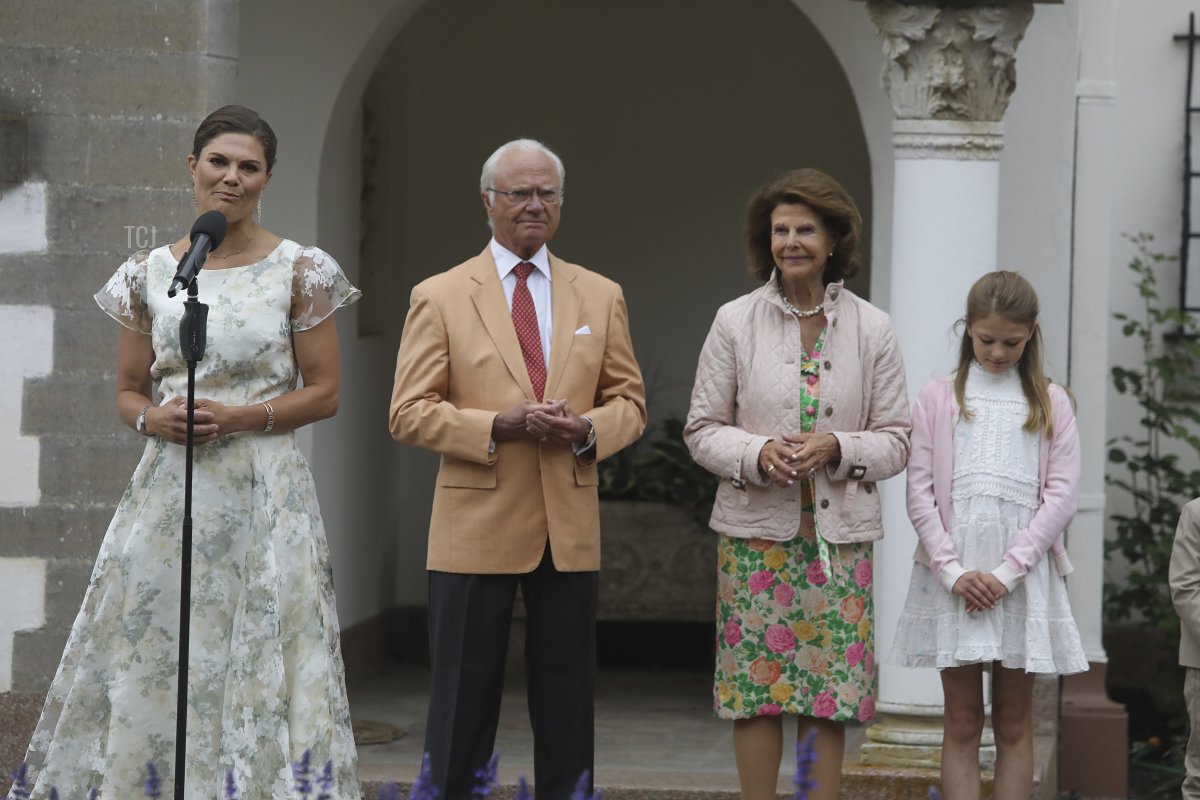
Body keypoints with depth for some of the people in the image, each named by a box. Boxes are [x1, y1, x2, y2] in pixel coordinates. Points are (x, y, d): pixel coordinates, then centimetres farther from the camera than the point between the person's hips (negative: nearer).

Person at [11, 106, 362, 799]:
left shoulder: (301, 271, 1)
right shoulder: (149, 274, 9)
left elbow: (325, 392, 1)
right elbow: (129, 392, 15)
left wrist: (241, 417, -13)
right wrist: (156, 419, -8)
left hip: (263, 495, -2)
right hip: (168, 493, 3)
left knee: (256, 667, -5)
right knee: (146, 671, 0)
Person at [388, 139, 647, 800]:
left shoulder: (601, 297, 12)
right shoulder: (439, 298, 2)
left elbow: (629, 401, 14)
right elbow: (408, 413, -3)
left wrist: (589, 430, -9)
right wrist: (497, 426, -16)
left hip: (569, 528, 3)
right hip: (477, 528, -3)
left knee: (566, 705, 8)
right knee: (464, 703, 1)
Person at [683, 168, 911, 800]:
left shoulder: (871, 329, 4)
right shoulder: (736, 322, 3)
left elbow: (896, 440, 5)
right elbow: (701, 428, 4)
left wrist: (836, 449, -14)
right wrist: (758, 454, -15)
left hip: (839, 534, 0)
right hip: (756, 532, 0)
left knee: (830, 698, 0)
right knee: (755, 685, 0)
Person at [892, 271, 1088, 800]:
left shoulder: (1050, 403, 7)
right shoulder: (939, 398, 7)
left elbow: (1061, 496, 0)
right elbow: (920, 492, 1)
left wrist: (1008, 572, -10)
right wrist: (953, 571, -11)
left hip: (1022, 574, 0)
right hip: (953, 572, 0)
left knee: (1014, 722, 4)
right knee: (962, 722, 1)